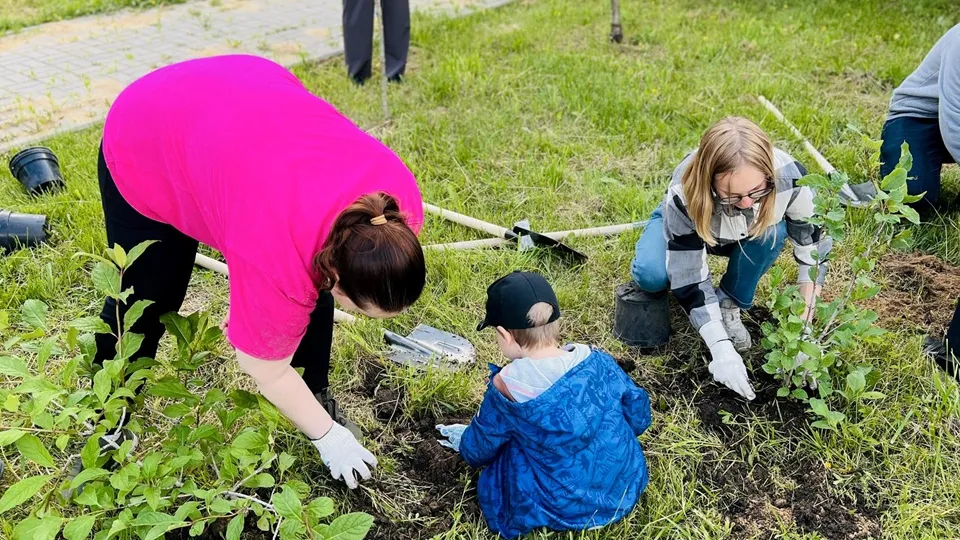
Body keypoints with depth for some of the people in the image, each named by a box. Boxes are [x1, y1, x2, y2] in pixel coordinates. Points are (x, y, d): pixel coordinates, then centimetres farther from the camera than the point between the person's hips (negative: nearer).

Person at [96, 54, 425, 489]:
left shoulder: (397, 197, -23)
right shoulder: (277, 261, -38)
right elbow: (268, 369, -20)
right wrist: (328, 436, -9)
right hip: (148, 142, -5)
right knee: (145, 300, 4)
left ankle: (317, 392, 20)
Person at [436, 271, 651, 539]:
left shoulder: (507, 387, -20)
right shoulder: (600, 361, -10)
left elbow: (478, 451, -2)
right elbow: (639, 418, 5)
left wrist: (465, 441, 22)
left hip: (565, 512, -4)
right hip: (628, 490, 5)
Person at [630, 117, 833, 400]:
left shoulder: (790, 176, -36)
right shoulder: (685, 197, -41)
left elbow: (813, 250, -24)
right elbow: (691, 279, -34)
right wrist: (722, 349, -39)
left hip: (747, 236, 2)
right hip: (688, 224, -2)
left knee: (772, 233, -33)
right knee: (649, 274, -32)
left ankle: (730, 304, -9)